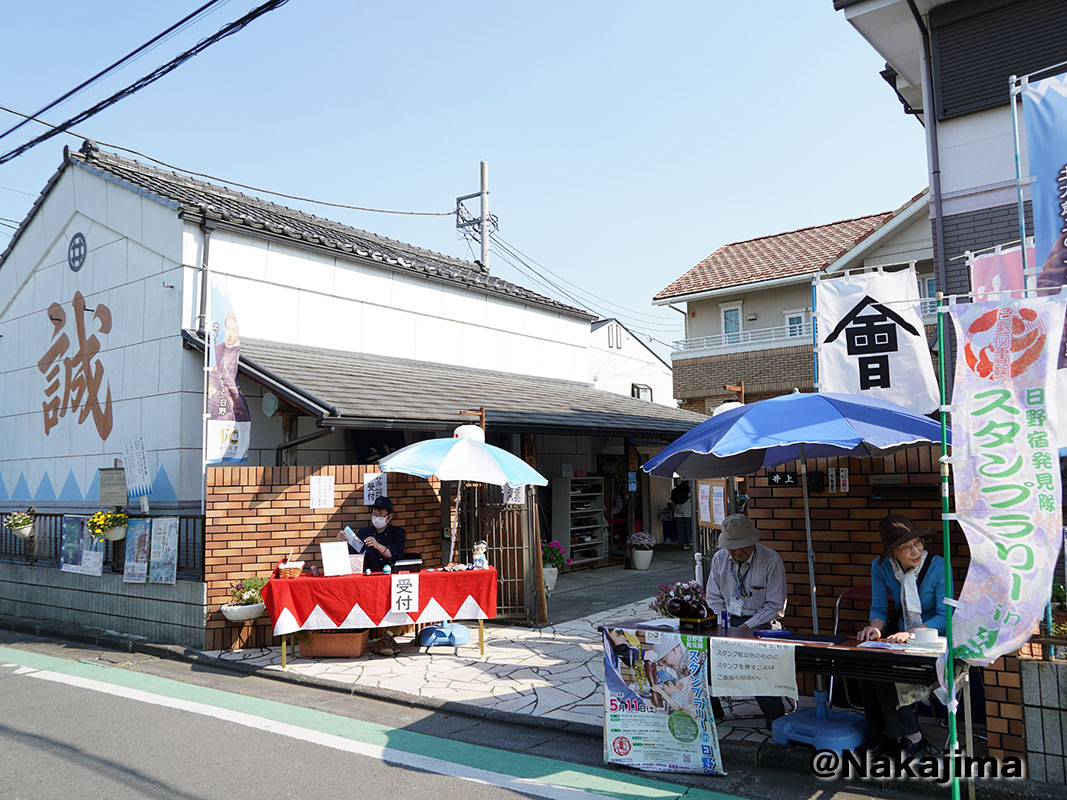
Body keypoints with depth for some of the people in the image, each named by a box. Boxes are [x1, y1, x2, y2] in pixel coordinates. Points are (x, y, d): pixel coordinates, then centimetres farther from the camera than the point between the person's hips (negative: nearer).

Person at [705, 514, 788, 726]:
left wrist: (747, 626, -17)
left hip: (761, 621, -4)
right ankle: (711, 708, -4)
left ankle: (774, 712, -15)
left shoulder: (772, 561, -10)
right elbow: (714, 598, 11)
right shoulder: (719, 559, 3)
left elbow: (775, 606, -8)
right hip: (728, 619, 4)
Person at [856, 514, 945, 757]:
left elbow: (944, 616, -16)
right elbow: (878, 608, 4)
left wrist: (911, 634, -31)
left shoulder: (938, 566, -15)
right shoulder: (881, 567, -3)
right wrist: (875, 627, -20)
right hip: (900, 633, 5)